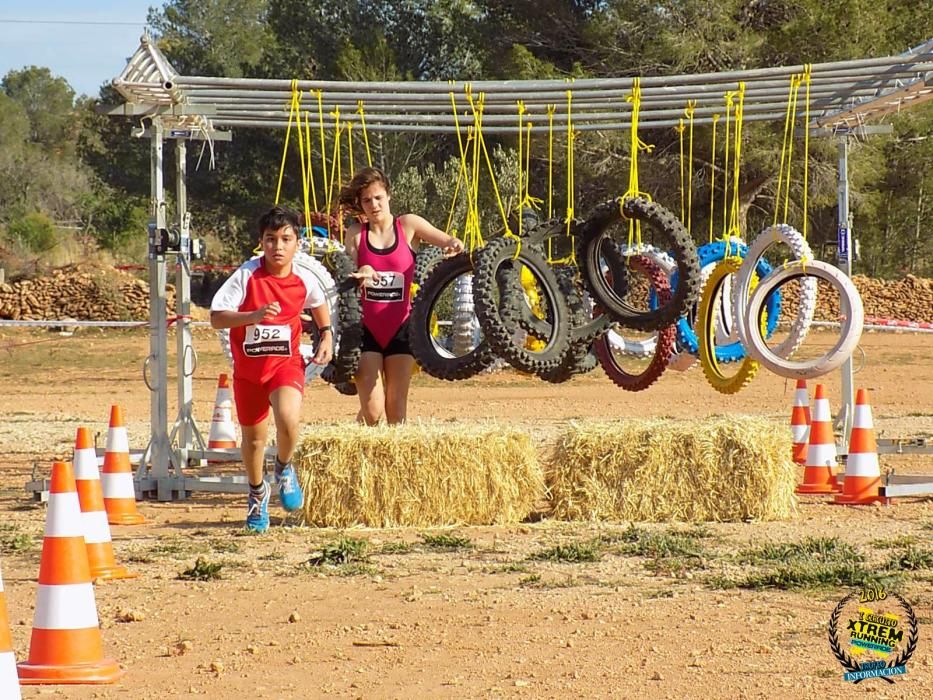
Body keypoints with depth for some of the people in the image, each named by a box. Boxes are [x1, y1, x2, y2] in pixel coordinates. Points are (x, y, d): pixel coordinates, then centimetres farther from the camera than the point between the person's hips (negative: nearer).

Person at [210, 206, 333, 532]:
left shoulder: (304, 280, -7)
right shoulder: (247, 275, -15)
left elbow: (318, 304, 18)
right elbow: (216, 317, -19)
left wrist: (327, 336, 6)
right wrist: (254, 316, -33)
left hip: (286, 363, 0)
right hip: (248, 367, 0)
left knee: (288, 419, -28)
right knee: (253, 437, 12)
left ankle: (285, 468, 6)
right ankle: (257, 493, 42)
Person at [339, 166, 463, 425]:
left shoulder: (408, 226, 1)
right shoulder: (356, 234, 3)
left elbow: (450, 243, -3)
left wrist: (454, 246, -27)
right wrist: (360, 276, -24)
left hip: (400, 328, 0)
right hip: (366, 329, 0)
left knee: (396, 410, 2)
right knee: (373, 413, -8)